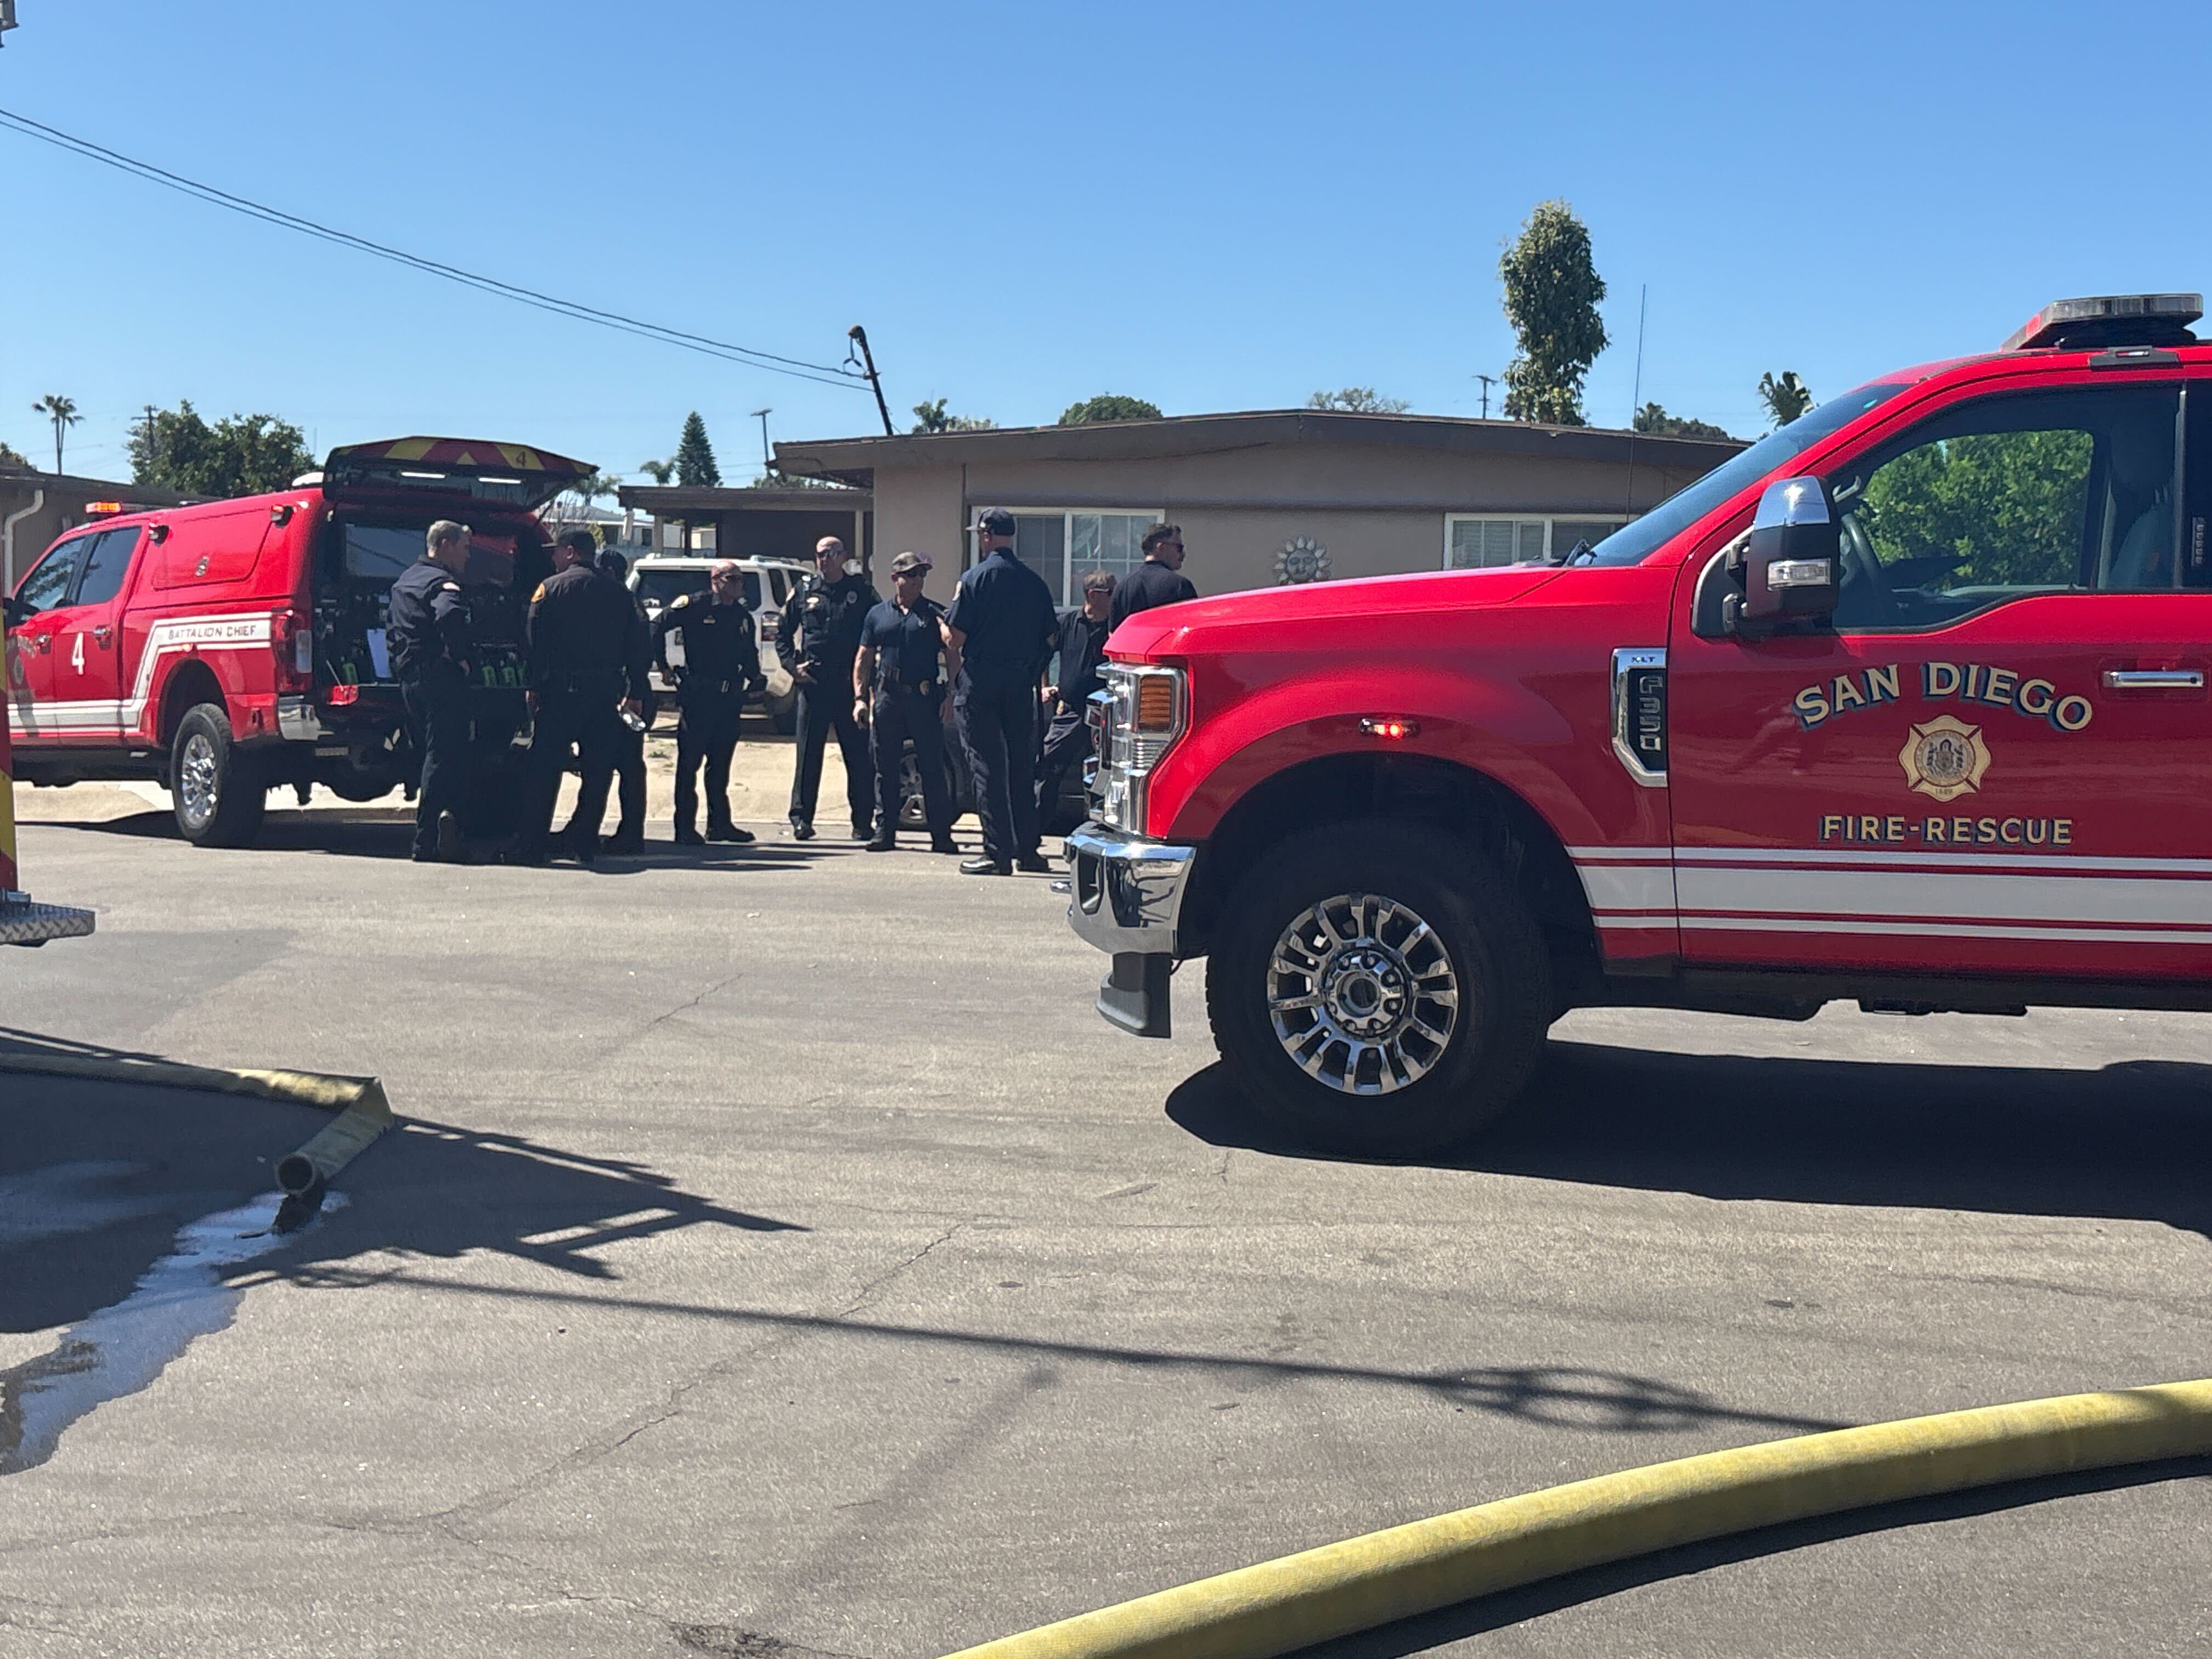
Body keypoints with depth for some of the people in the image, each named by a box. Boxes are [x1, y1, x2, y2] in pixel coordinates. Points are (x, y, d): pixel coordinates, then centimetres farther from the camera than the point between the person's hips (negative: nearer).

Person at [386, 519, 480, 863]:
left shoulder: (404, 580, 20)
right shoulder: (442, 582, -11)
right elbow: (450, 616, -33)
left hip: (409, 676, 10)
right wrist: (463, 658, -22)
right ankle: (427, 842, -18)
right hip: (439, 676, -10)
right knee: (444, 755, -10)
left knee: (435, 753, 17)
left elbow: (395, 631, 29)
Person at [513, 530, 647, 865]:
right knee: (597, 771, 7)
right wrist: (635, 694, 12)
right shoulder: (619, 593, 11)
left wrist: (533, 686, -2)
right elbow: (635, 648, 10)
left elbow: (535, 640, -6)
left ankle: (532, 846, -1)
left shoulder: (551, 588, 0)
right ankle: (585, 846, 8)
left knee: (543, 768, 1)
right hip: (606, 692, 3)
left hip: (561, 690, -3)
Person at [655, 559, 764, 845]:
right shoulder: (694, 606, -4)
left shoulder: (743, 616, 15)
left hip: (730, 699, 6)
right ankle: (685, 828, 0)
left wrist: (756, 677, 3)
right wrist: (664, 667, -5)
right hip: (697, 695, -6)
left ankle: (719, 824, 19)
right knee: (689, 762, -3)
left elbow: (749, 655, 22)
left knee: (721, 764, 12)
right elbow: (657, 628, -3)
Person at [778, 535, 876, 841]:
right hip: (812, 682, 1)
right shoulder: (804, 591, 11)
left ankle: (863, 821, 6)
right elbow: (782, 633, 17)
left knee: (858, 754, 0)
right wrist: (792, 666, 3)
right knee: (808, 754, 2)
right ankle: (801, 818, 8)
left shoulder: (861, 590, 7)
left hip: (850, 684, -1)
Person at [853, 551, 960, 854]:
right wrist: (860, 697, 5)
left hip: (925, 698, -2)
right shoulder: (878, 614, 14)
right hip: (886, 697, 2)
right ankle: (885, 832, 13)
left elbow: (953, 656, 5)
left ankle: (941, 836, 1)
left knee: (932, 767, -2)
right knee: (885, 768, 5)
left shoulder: (936, 613, 7)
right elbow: (864, 658, 15)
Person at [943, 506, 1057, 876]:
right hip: (1021, 682, 5)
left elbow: (955, 639, -10)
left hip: (981, 682, -5)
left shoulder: (975, 579, -8)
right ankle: (1027, 850, 16)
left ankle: (998, 854, -5)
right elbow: (1049, 640, 10)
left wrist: (944, 625, 11)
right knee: (1022, 765, 12)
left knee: (987, 766, -2)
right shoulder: (1035, 582, 7)